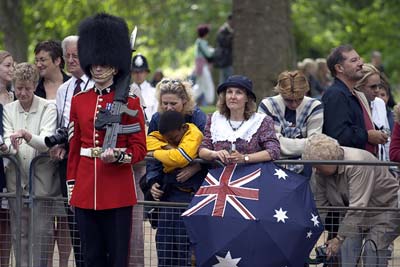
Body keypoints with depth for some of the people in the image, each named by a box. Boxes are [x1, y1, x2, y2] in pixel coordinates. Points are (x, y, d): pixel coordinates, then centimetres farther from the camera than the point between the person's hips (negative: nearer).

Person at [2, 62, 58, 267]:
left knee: (41, 232, -4)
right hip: (17, 178, 3)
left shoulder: (48, 109, -4)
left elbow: (47, 143, -16)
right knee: (19, 232, 5)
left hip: (41, 179, -3)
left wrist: (27, 136, -36)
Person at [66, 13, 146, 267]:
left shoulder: (130, 102, -2)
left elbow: (139, 149, -2)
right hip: (85, 191, 4)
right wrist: (72, 186, 11)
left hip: (118, 191, -4)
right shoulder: (79, 101, 10)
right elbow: (74, 146, 14)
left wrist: (118, 156, -21)